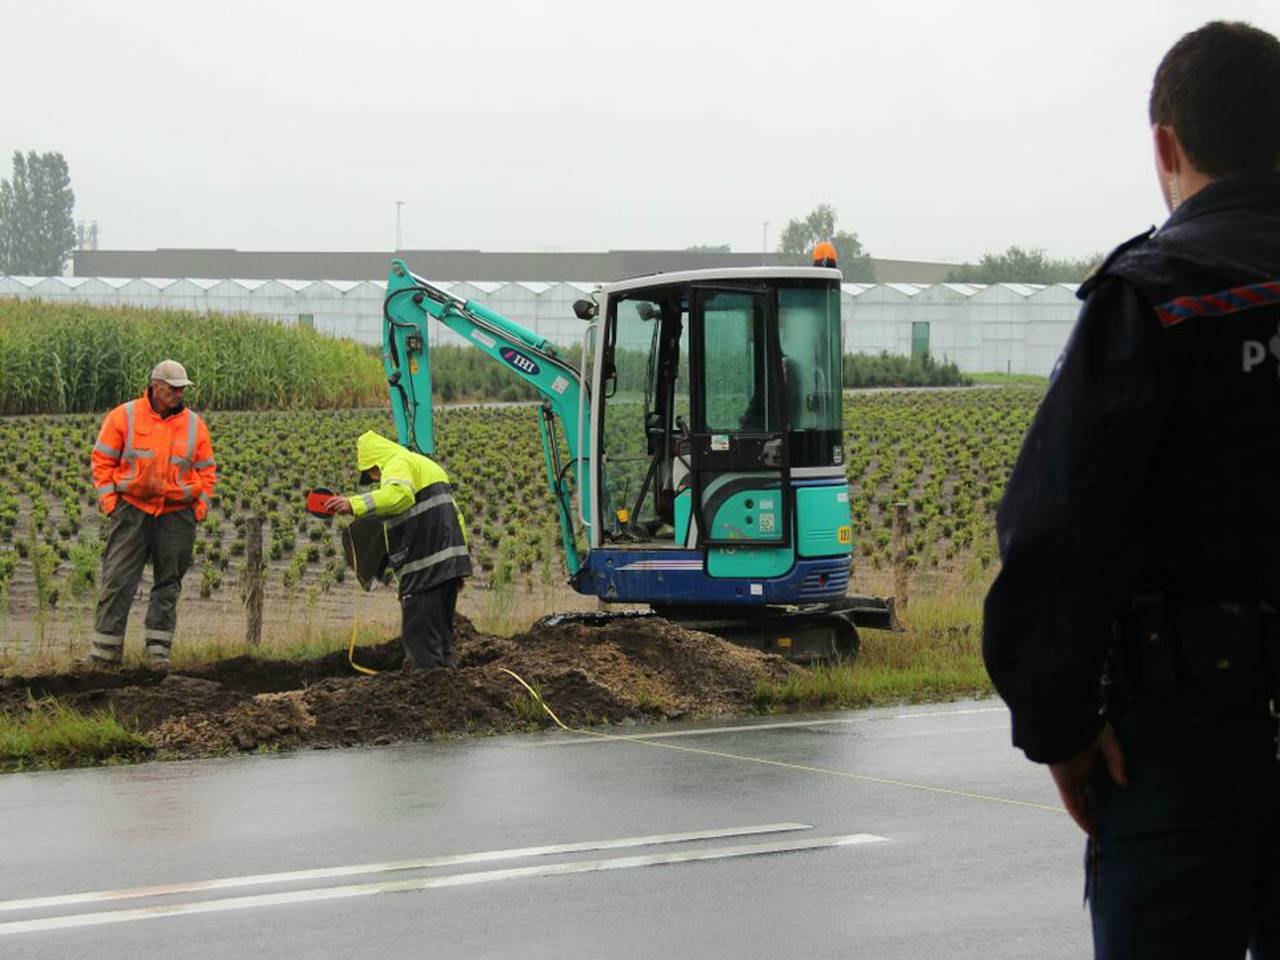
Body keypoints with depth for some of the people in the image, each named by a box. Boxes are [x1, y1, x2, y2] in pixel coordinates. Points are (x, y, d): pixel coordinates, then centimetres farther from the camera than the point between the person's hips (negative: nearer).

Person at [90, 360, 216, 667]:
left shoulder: (194, 424, 8)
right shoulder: (124, 416, 0)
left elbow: (206, 470, 15)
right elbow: (102, 459, 3)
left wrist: (202, 504, 4)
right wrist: (108, 498, -5)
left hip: (177, 514, 3)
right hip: (132, 509, -2)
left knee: (168, 584, 4)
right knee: (118, 580, -6)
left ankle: (159, 649, 9)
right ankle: (105, 649, -3)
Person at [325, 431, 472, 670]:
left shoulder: (398, 465, -6)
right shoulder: (427, 465, 24)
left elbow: (400, 494, -31)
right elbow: (455, 515, 25)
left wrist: (355, 505, -41)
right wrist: (460, 564, 27)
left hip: (425, 569, -10)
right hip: (449, 565, 10)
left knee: (418, 635, -10)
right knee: (441, 635, 14)